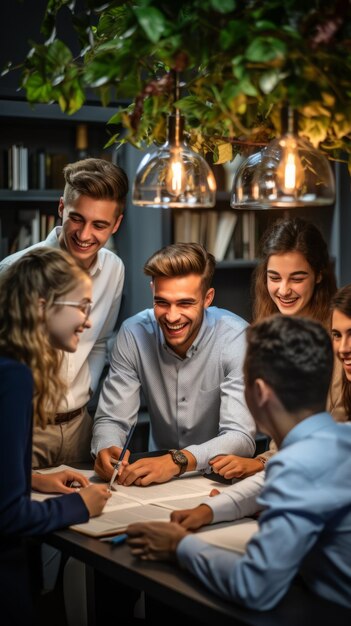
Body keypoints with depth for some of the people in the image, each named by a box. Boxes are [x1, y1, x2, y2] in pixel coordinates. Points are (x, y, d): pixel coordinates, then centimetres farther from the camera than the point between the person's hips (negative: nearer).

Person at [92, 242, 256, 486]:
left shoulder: (237, 338, -18)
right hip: (158, 474, 3)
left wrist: (178, 461, -41)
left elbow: (241, 437, -25)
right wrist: (106, 450, -29)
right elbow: (112, 419, -6)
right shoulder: (133, 333, -9)